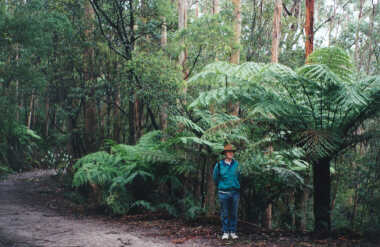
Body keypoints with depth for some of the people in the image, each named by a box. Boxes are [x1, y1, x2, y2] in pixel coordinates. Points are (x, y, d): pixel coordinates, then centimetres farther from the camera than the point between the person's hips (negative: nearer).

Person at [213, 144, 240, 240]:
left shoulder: (236, 164, 2)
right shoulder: (219, 164, -2)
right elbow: (215, 177, 11)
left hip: (235, 192, 2)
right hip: (223, 193, -1)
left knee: (234, 213, 5)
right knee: (224, 213, 3)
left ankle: (233, 231, 14)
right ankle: (225, 232, 12)